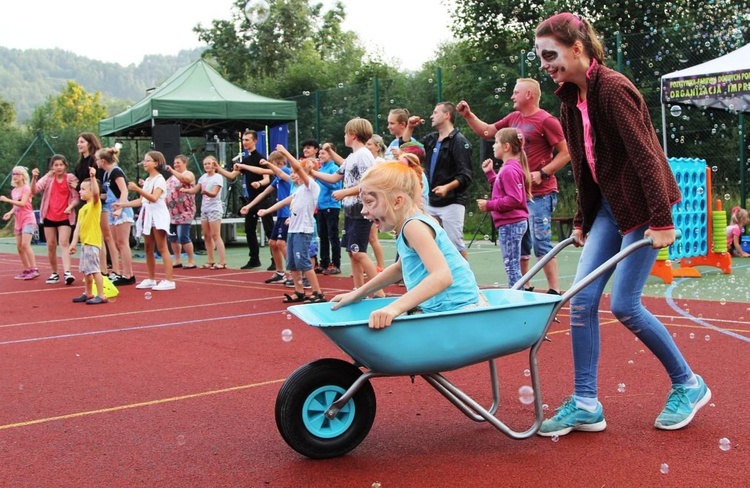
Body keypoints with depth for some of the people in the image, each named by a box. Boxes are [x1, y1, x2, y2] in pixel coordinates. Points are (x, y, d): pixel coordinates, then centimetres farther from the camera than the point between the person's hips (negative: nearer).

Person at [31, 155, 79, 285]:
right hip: (49, 216, 3)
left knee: (64, 243, -17)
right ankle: (55, 274, 20)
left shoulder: (71, 178, -5)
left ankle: (67, 273, -26)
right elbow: (34, 190, -11)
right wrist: (34, 178, -28)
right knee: (51, 246, 9)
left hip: (65, 217, -3)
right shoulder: (48, 178, 1)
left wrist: (70, 206, -24)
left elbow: (76, 197, -6)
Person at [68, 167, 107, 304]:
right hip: (84, 242, 9)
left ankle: (101, 296, -9)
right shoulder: (82, 209, 16)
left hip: (92, 242, -9)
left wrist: (93, 177, -36)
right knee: (86, 270, 17)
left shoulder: (95, 204, -7)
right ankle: (88, 294, 29)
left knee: (94, 269, -11)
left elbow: (96, 193, -30)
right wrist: (74, 242, 8)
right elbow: (78, 227, 13)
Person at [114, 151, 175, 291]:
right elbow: (141, 200, 18)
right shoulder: (147, 181, 18)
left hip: (158, 216, -9)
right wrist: (122, 204, 12)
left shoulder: (159, 179, -8)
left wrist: (137, 189, -28)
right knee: (148, 249, 9)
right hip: (147, 216, 9)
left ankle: (169, 281, -11)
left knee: (162, 248, -10)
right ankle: (151, 279, 16)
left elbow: (154, 198, -22)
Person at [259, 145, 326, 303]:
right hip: (293, 229, 10)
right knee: (292, 263, 10)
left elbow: (298, 167, -19)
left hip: (303, 230, -9)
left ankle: (318, 294, -9)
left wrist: (285, 152, -17)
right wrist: (267, 210, 27)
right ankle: (299, 293, 18)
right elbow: (284, 202, 27)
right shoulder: (299, 190, 20)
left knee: (302, 262, -13)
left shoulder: (311, 185, -7)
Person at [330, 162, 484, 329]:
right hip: (437, 309, 10)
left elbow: (442, 276, -29)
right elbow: (401, 267, 31)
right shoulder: (411, 224, 13)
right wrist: (357, 294, 31)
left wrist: (394, 308, -37)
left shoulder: (414, 226, -16)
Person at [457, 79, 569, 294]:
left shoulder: (546, 120, -11)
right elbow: (486, 131, 22)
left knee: (541, 243, -9)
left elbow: (565, 153, -11)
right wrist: (468, 114, 12)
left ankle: (554, 291, -2)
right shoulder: (513, 118, 12)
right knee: (519, 244, 14)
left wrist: (542, 173, -19)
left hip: (539, 194, -8)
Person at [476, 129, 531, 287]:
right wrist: (489, 173, 18)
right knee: (512, 266, 15)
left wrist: (489, 205, -17)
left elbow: (514, 200, -23)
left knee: (511, 266, -5)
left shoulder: (509, 170, -17)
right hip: (512, 223, 10)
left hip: (510, 224, -10)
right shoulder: (510, 167, 13)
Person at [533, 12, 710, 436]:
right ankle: (586, 404, 6)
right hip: (609, 206, 8)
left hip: (641, 206, -8)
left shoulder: (613, 88, -19)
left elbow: (645, 155, -22)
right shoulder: (571, 99, 7)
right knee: (583, 299, -1)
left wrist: (662, 221, -23)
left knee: (624, 304, -6)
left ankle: (688, 385, 15)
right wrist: (582, 220, 16)